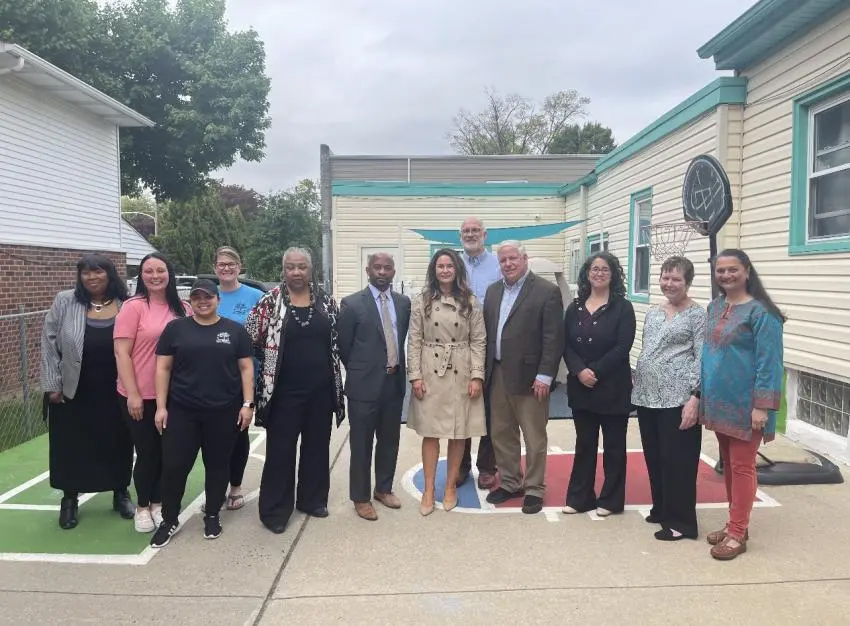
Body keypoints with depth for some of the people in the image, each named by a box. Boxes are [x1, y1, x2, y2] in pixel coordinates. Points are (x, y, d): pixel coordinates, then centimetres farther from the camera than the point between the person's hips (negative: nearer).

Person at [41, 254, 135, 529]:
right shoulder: (64, 303, -4)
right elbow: (49, 344, -1)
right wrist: (52, 385, -4)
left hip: (115, 394, 0)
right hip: (72, 393, 0)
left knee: (118, 445, 11)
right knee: (71, 448, 11)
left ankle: (121, 494, 31)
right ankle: (69, 500, 30)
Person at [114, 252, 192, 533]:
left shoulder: (184, 309, 3)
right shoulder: (133, 307, -10)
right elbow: (121, 353, -12)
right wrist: (133, 394, -15)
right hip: (140, 396, -4)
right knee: (148, 452, 8)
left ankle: (158, 504, 32)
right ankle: (142, 507, 29)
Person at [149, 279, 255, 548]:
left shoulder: (235, 330, 3)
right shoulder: (175, 328, 3)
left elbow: (246, 368, 3)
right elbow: (163, 368, 4)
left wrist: (247, 404, -4)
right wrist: (161, 406, -2)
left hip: (223, 412, 0)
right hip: (181, 412, 0)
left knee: (217, 464, 11)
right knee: (174, 465, 3)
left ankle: (212, 516, 28)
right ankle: (169, 520, 22)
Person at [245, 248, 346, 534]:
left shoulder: (326, 301, 3)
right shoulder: (270, 301, -6)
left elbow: (338, 340, 9)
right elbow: (251, 338, -5)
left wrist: (330, 371, 5)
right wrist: (275, 359, -1)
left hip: (321, 388, 3)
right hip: (285, 389, -3)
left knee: (317, 445, 14)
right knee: (280, 449, 4)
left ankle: (312, 499, 31)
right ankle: (275, 510, 17)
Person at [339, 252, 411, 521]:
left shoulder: (403, 302, 6)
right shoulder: (352, 303, -7)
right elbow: (343, 346, -2)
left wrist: (397, 367, 11)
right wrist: (359, 372, 5)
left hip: (394, 382, 5)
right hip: (364, 385, -4)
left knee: (389, 441, 15)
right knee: (361, 444, 6)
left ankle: (383, 489, 34)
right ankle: (361, 497, 22)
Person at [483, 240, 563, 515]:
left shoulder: (547, 291, -8)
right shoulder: (493, 291, 11)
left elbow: (553, 338, -12)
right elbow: (486, 332, 11)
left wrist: (545, 376, -16)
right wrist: (484, 370, 7)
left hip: (528, 376, -6)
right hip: (497, 375, 6)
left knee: (534, 437, 5)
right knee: (501, 434, 15)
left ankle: (534, 489, 20)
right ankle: (510, 483, 30)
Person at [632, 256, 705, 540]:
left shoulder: (697, 314, -5)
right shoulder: (652, 312, 14)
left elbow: (702, 359, -10)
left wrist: (694, 398, -18)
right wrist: (638, 389, 13)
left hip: (678, 398, -6)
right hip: (647, 396, 7)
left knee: (677, 460, 0)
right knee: (654, 457, 14)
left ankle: (680, 521, 12)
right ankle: (661, 509, 29)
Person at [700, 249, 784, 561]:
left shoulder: (760, 311, -13)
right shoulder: (714, 307, 8)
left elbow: (769, 361, -16)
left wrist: (761, 405, -20)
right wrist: (701, 393, 14)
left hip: (744, 403, -7)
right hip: (718, 401, 7)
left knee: (741, 467, 1)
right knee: (728, 464, 15)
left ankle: (738, 534, 11)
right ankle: (735, 523, 28)